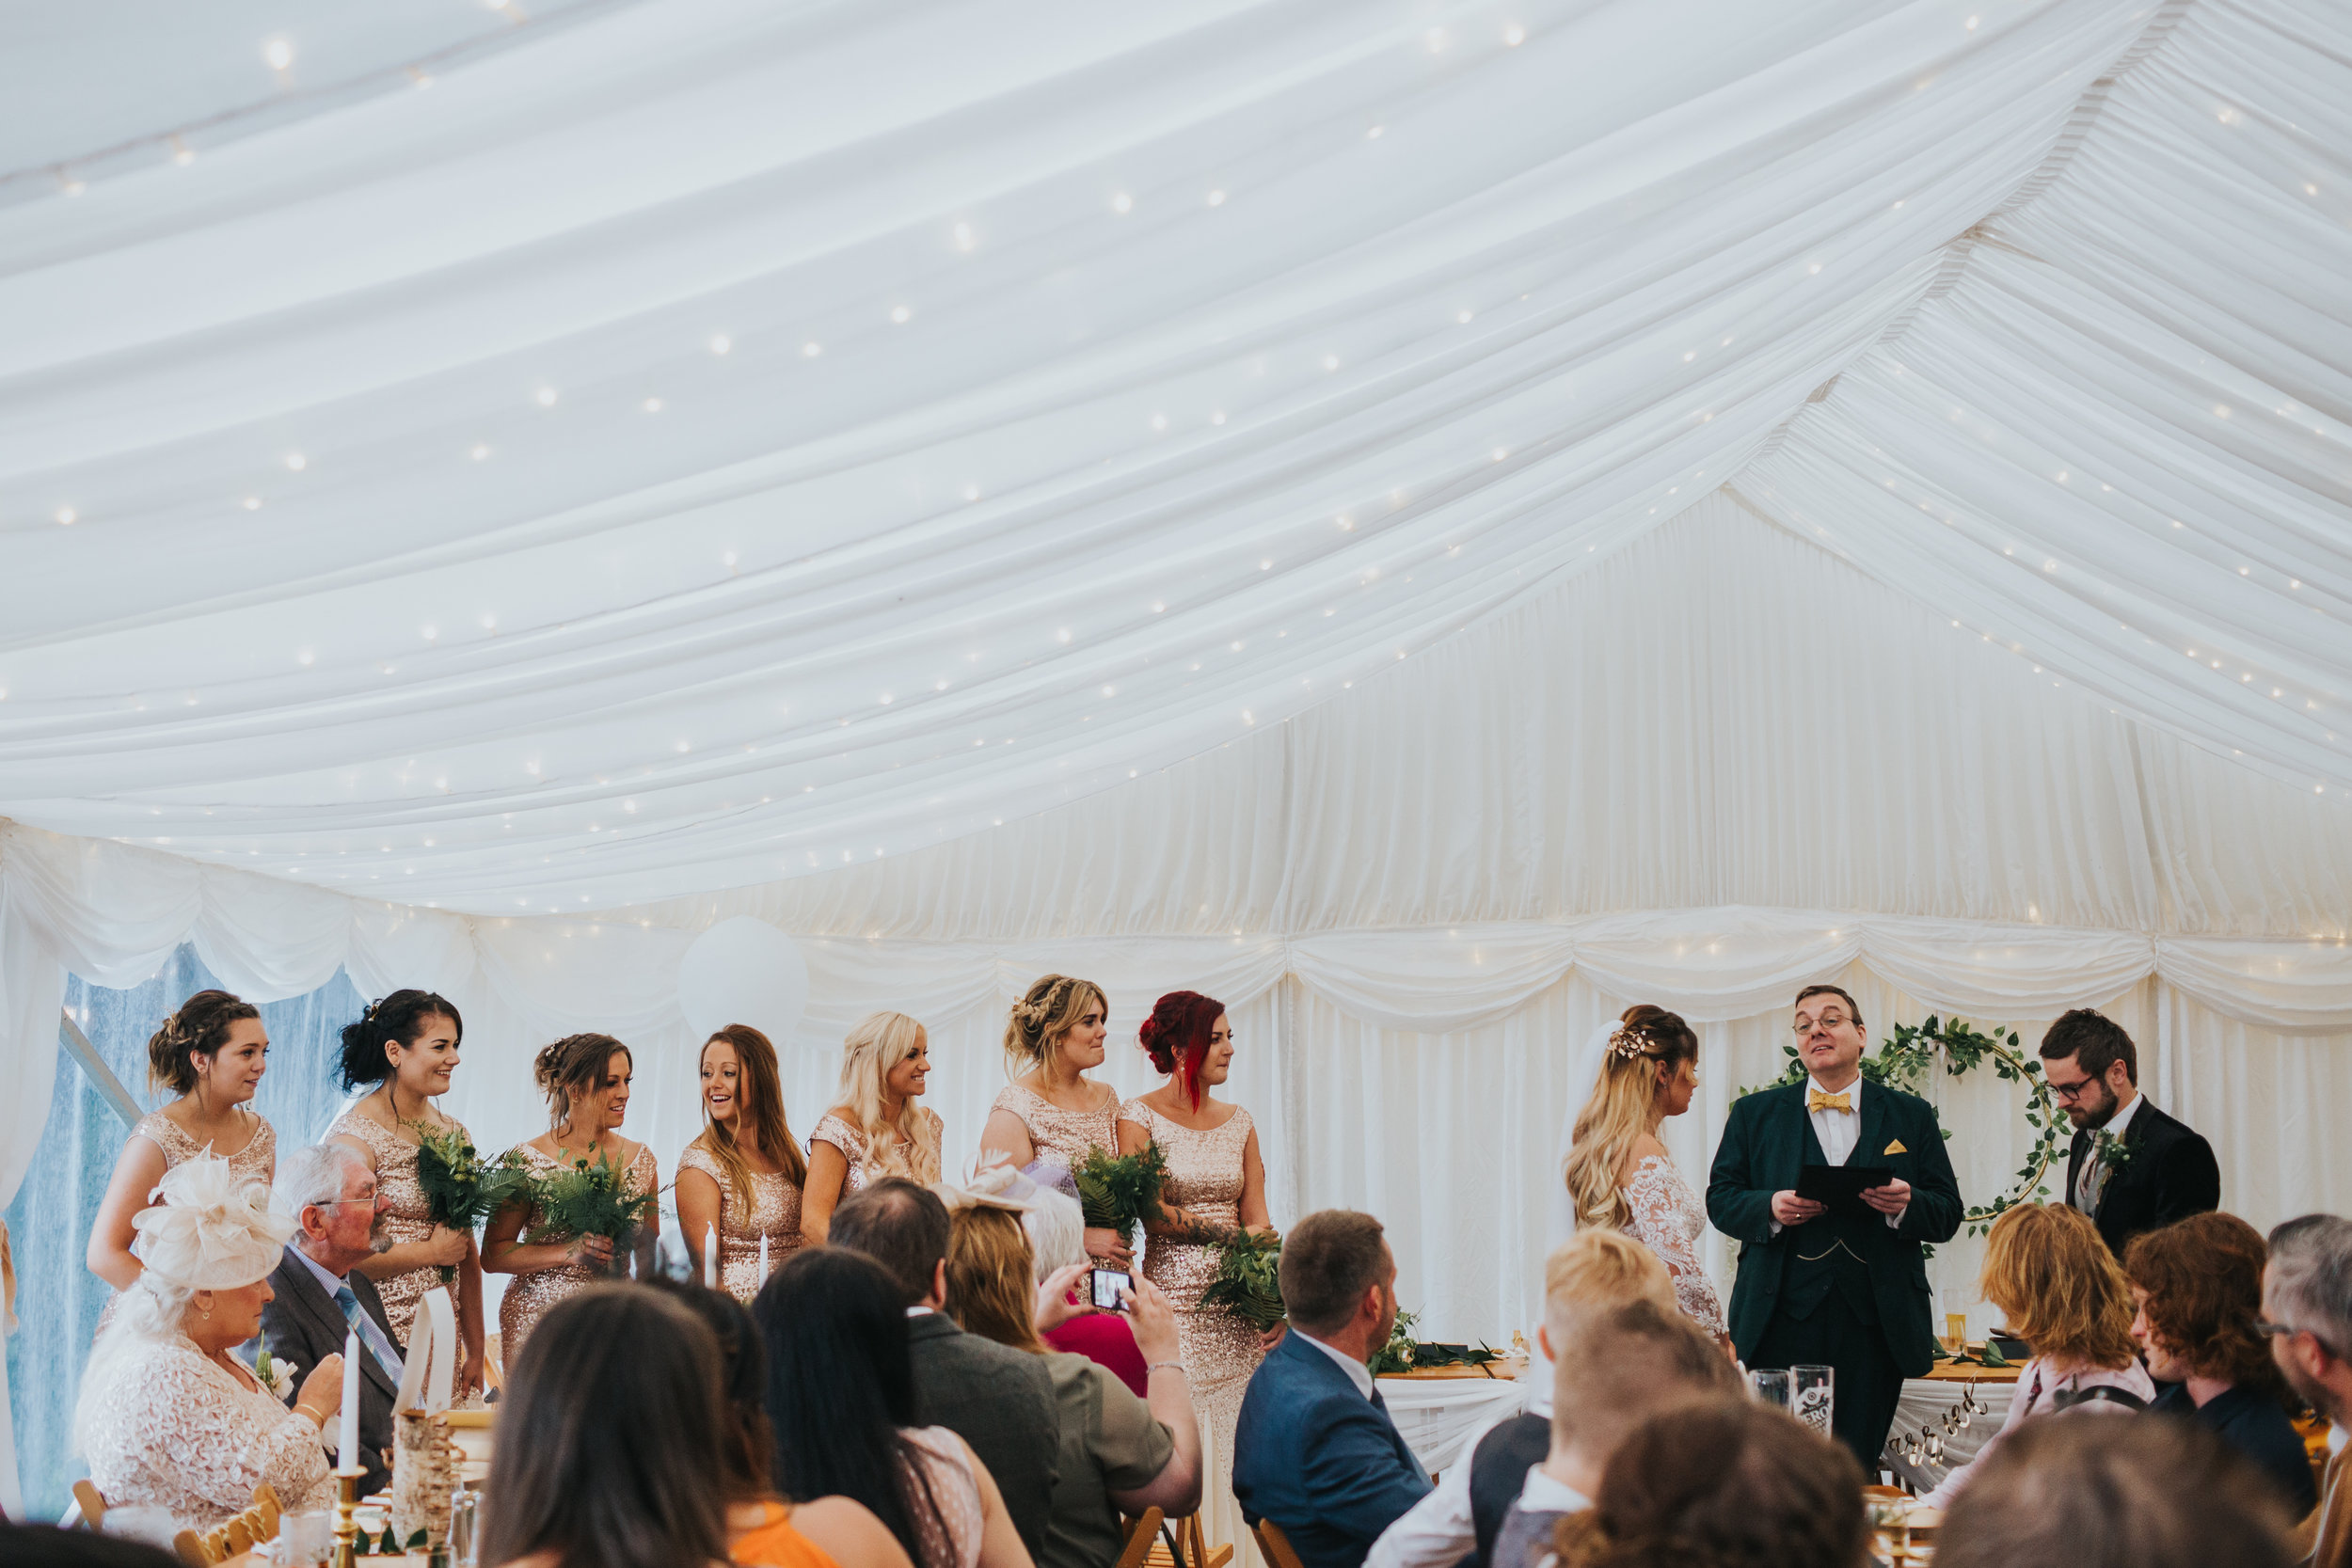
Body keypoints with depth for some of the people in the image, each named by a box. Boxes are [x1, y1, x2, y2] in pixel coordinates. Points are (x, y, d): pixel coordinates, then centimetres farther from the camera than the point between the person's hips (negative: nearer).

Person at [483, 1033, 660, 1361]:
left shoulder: (641, 1159, 8)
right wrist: (570, 1252, -16)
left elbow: (652, 1251, 19)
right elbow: (493, 1254, -6)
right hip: (539, 1319, -3)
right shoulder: (528, 1161, -5)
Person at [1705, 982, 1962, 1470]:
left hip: (1874, 1322, 0)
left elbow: (1948, 1215, 10)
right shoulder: (1754, 1114, 14)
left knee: (1856, 1468, -1)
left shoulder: (1911, 1116, 13)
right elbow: (1721, 1198, 9)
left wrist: (1907, 1204, -12)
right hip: (1783, 1318, 0)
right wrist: (1769, 1208, -11)